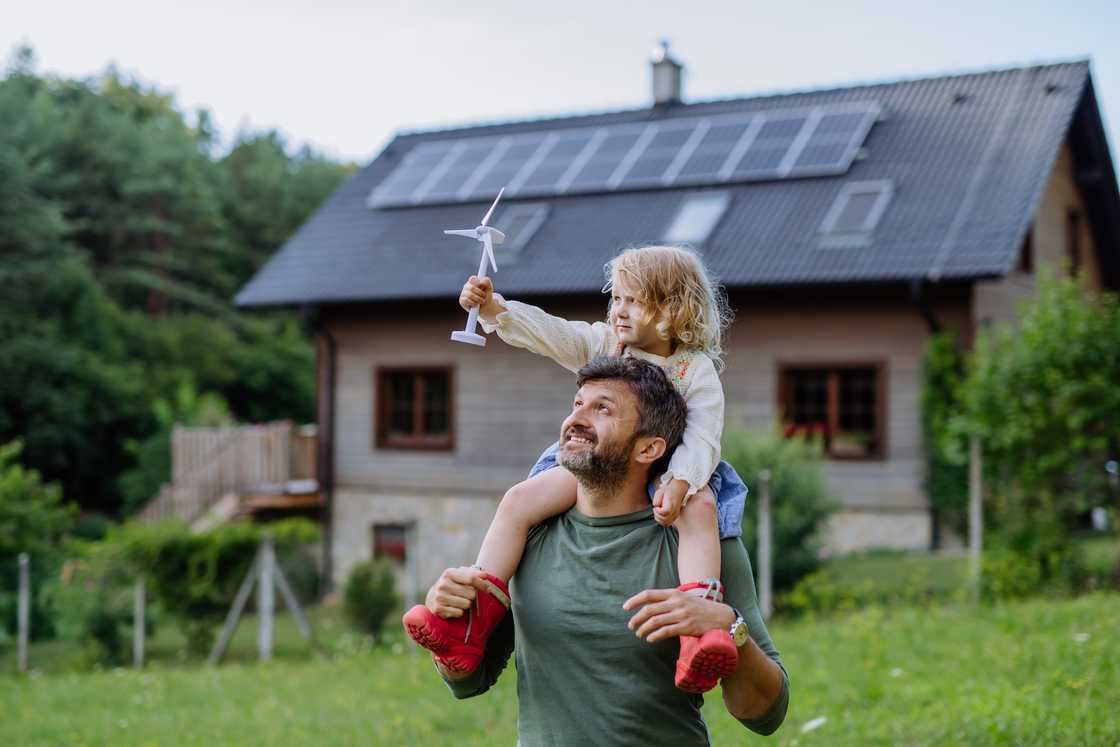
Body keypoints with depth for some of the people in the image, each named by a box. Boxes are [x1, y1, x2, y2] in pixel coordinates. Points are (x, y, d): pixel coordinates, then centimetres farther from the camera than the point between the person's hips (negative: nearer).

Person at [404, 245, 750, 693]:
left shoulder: (697, 370, -4)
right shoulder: (603, 343, 7)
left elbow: (702, 438, -14)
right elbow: (547, 332, -6)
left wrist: (679, 483, -34)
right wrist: (492, 307, -23)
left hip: (663, 472, -4)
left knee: (700, 508, -37)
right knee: (519, 500, -17)